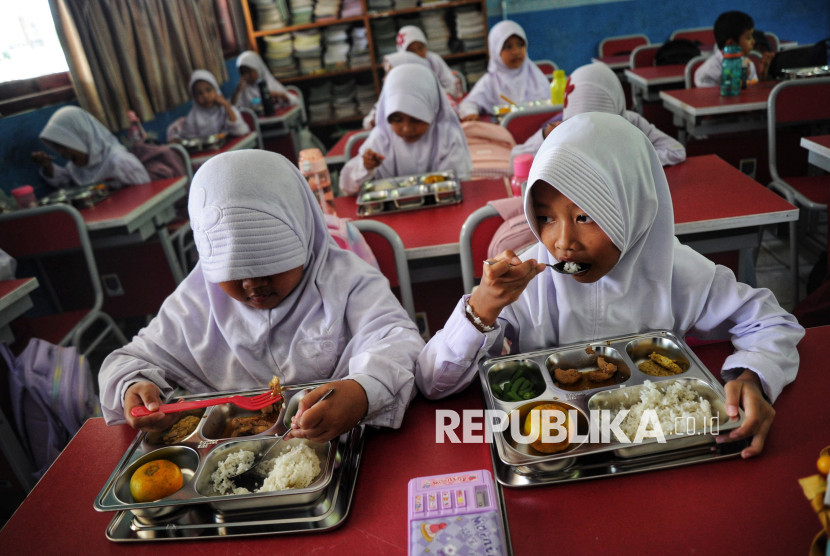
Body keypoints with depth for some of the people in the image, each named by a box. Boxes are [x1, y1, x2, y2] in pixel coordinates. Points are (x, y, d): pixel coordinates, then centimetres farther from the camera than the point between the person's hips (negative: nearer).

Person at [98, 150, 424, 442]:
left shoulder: (342, 277, -8)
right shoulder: (194, 303, 2)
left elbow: (396, 341, -20)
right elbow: (138, 358, 11)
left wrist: (362, 393, -43)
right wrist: (133, 388, -15)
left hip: (341, 441, -2)